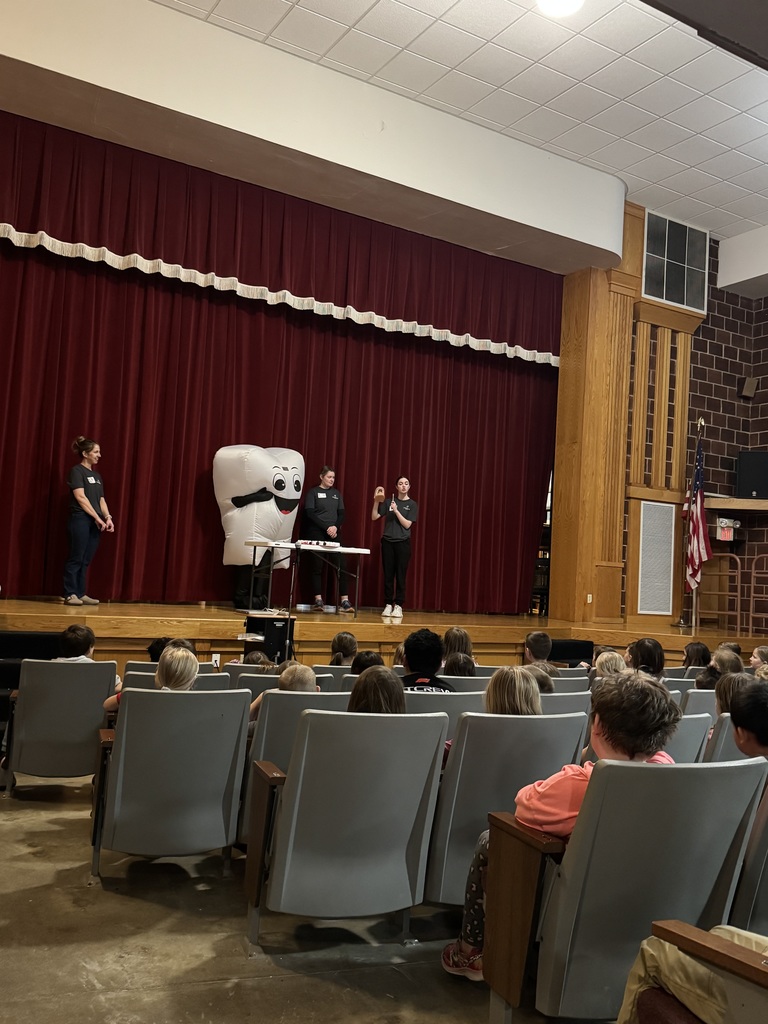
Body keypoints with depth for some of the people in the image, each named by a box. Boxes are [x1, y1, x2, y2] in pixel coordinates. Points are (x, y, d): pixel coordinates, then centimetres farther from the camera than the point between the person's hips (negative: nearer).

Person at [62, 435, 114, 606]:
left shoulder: (96, 475, 18)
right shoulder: (76, 471, -4)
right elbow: (80, 497, -12)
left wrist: (107, 517, -1)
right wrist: (97, 517, -15)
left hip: (95, 522, 7)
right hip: (80, 519, -7)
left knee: (86, 560, 7)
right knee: (76, 559, -5)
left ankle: (80, 593, 11)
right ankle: (69, 594, 0)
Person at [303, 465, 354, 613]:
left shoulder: (336, 493, 14)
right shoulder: (313, 492, 2)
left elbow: (342, 513, 11)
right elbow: (310, 514, -8)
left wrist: (335, 527, -8)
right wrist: (326, 527, -14)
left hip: (334, 533, 3)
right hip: (317, 533, -3)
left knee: (341, 565, -6)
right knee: (317, 567, -2)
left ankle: (345, 601, -5)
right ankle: (318, 600, 4)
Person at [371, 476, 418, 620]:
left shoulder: (412, 504, 2)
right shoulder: (388, 501, 8)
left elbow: (407, 524, -7)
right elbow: (374, 517, 3)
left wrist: (396, 511, -16)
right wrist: (376, 501, -8)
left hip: (403, 543, -2)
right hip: (387, 542, 2)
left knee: (400, 575, -1)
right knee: (388, 575, 3)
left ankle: (398, 606, 4)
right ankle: (388, 605, 9)